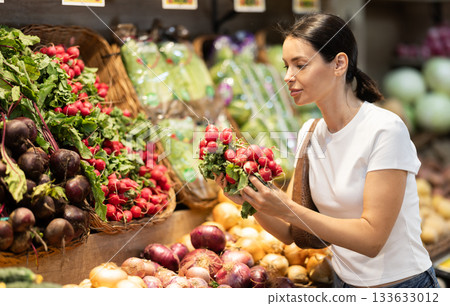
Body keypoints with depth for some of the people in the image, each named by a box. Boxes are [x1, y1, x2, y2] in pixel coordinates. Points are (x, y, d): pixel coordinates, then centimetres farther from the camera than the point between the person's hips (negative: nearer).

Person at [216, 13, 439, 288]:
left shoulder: (385, 129, -19)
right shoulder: (309, 132, 0)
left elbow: (371, 239, -21)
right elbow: (291, 233, 0)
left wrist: (287, 209, -27)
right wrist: (251, 201, -17)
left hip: (400, 283, -5)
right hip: (344, 281, 5)